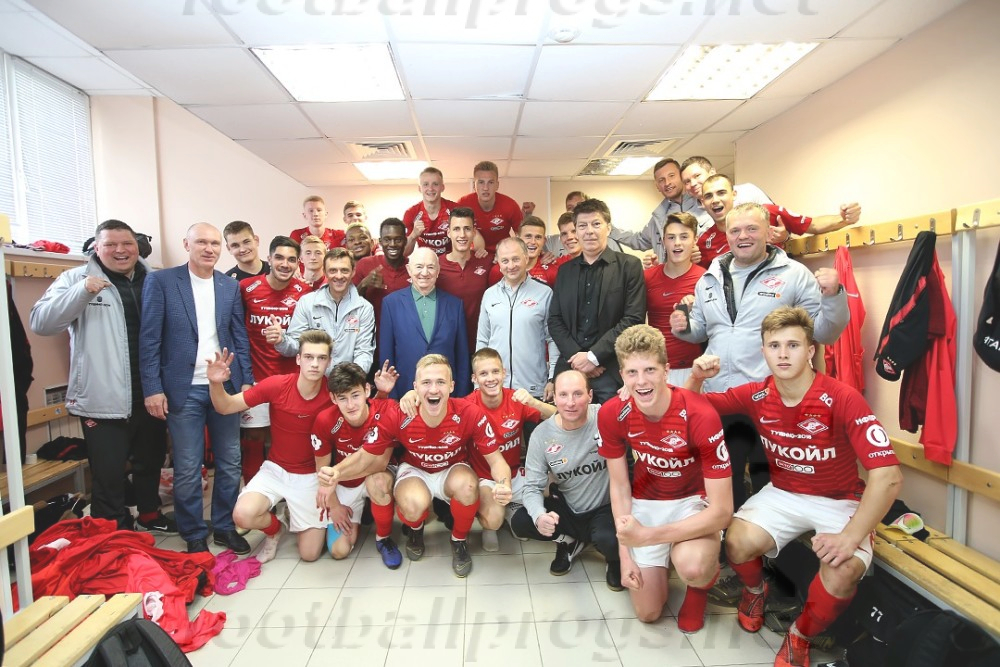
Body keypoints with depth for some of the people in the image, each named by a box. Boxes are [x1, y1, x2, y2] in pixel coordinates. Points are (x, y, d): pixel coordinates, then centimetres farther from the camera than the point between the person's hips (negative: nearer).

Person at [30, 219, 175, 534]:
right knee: (109, 474, 5)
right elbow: (40, 322, -11)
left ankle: (150, 514, 40)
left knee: (151, 461, 20)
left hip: (151, 393, 4)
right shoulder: (76, 278, -1)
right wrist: (82, 291, -24)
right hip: (104, 398, -4)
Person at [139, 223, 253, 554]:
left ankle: (225, 526, 26)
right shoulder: (161, 281, -2)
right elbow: (149, 339, -5)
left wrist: (246, 381, 3)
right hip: (184, 390, -3)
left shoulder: (231, 286, 7)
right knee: (187, 469, 5)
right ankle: (194, 535, 22)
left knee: (229, 464, 10)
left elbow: (240, 337, 9)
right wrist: (152, 388, -9)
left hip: (226, 387, 3)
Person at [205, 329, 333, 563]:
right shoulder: (276, 385, -18)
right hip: (275, 469, 1)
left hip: (311, 476, -1)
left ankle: (296, 515, 30)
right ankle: (274, 527, 10)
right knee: (243, 515, -27)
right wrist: (216, 383, -29)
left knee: (310, 553, -4)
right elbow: (226, 407, -9)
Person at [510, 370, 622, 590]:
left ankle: (615, 559, 7)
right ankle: (570, 542, 15)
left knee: (608, 540, -34)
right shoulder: (541, 434, -11)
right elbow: (532, 486, -10)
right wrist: (539, 515, -31)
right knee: (519, 523, -16)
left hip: (606, 508, -3)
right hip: (566, 508, 4)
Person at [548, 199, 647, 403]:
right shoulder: (565, 270, 13)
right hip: (570, 369, 3)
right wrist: (576, 356, -7)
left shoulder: (629, 266, 1)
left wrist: (594, 356, -12)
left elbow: (634, 319, -7)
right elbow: (554, 320, 9)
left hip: (612, 371, -3)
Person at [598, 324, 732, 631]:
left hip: (695, 501, -2)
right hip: (646, 502, 3)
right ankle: (663, 564, 32)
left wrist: (647, 536, -31)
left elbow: (722, 511, -28)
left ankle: (702, 583, 4)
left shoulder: (700, 416, -31)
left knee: (690, 566, -35)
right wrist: (626, 553, -8)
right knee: (647, 612, 1)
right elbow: (619, 486, -5)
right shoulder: (611, 414, -19)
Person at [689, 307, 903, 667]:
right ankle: (755, 590, 15)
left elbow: (888, 476, -27)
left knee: (842, 571, -31)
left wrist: (851, 536, -33)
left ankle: (799, 636, 2)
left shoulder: (843, 399, -23)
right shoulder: (756, 395, -9)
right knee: (739, 542, -25)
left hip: (839, 501, -2)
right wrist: (697, 376, -20)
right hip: (782, 494, 3)